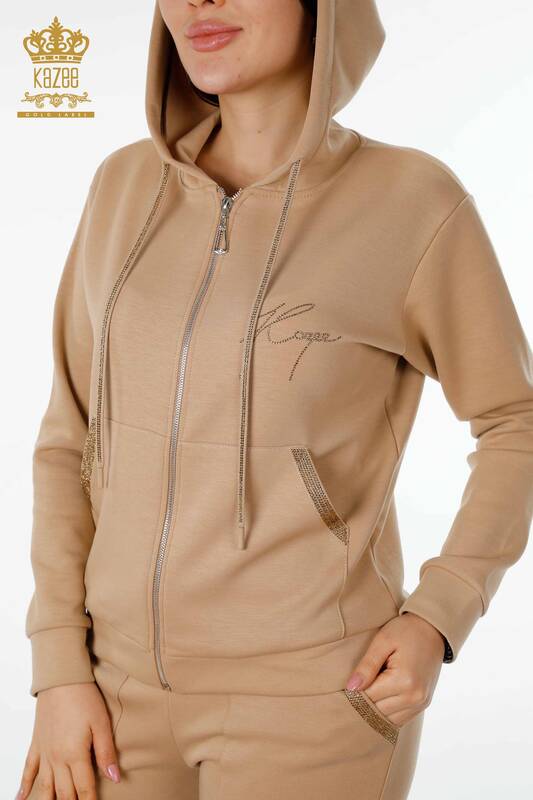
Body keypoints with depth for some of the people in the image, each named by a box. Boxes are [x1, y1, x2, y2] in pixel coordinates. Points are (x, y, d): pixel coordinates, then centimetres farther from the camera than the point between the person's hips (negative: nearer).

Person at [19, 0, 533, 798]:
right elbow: (78, 438, 5)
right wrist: (61, 672, 0)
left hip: (310, 694, -4)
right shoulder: (129, 187, 1)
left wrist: (438, 622, -12)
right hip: (140, 680, 5)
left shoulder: (414, 201, -11)